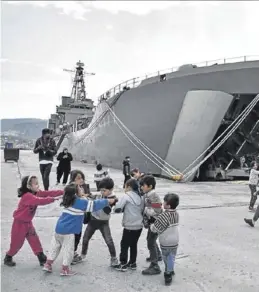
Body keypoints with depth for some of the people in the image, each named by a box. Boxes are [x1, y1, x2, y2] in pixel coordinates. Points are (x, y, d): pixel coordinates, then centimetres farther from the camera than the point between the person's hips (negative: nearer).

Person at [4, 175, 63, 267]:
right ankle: (8, 258, 33)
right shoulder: (27, 196, -30)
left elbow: (48, 193, -13)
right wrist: (53, 199, -48)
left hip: (28, 222, 7)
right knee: (17, 243, 8)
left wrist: (62, 192, -23)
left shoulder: (36, 193, -4)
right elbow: (40, 201, -45)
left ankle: (42, 259, 12)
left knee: (35, 240, 6)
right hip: (20, 223, -7)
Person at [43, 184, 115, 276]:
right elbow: (94, 205, -7)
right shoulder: (81, 202, -12)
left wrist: (82, 197, 16)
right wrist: (107, 201, 1)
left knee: (55, 247, 20)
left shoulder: (69, 200, 9)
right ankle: (65, 269, 15)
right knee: (68, 250, 7)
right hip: (68, 230, -8)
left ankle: (48, 264, 26)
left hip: (59, 228, 8)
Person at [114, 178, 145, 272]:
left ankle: (123, 264, 10)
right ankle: (132, 263, 25)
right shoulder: (141, 197, 7)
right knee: (134, 244, 17)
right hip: (139, 225, 6)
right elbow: (142, 210, 12)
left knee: (124, 245, 6)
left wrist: (123, 209, 5)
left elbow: (117, 209, -16)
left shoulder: (126, 196, -11)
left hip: (129, 226, -6)